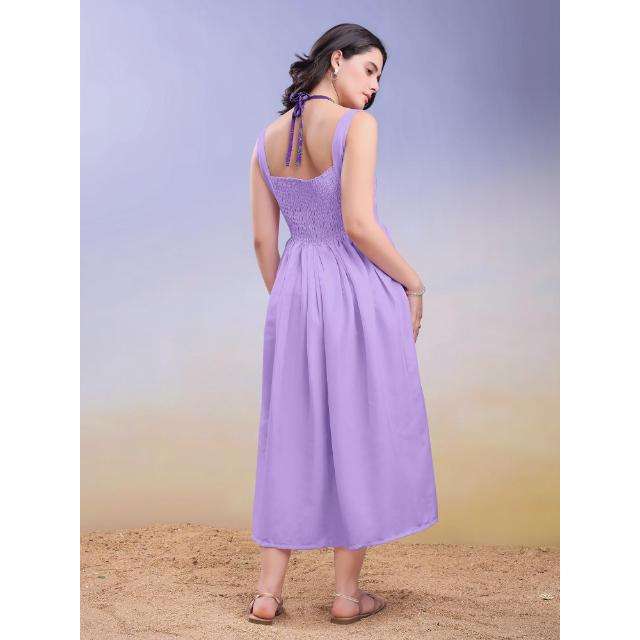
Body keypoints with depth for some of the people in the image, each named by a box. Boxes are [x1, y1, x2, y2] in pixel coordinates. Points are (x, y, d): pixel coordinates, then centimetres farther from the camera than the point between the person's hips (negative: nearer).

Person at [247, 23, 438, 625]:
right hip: (361, 288, -5)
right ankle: (347, 593, 12)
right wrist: (413, 283, -6)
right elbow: (359, 225, -19)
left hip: (295, 292, 5)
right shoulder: (357, 125, -11)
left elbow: (263, 240, 7)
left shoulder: (267, 140, 8)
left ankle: (268, 592, 12)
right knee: (361, 432, 6)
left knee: (292, 437, 12)